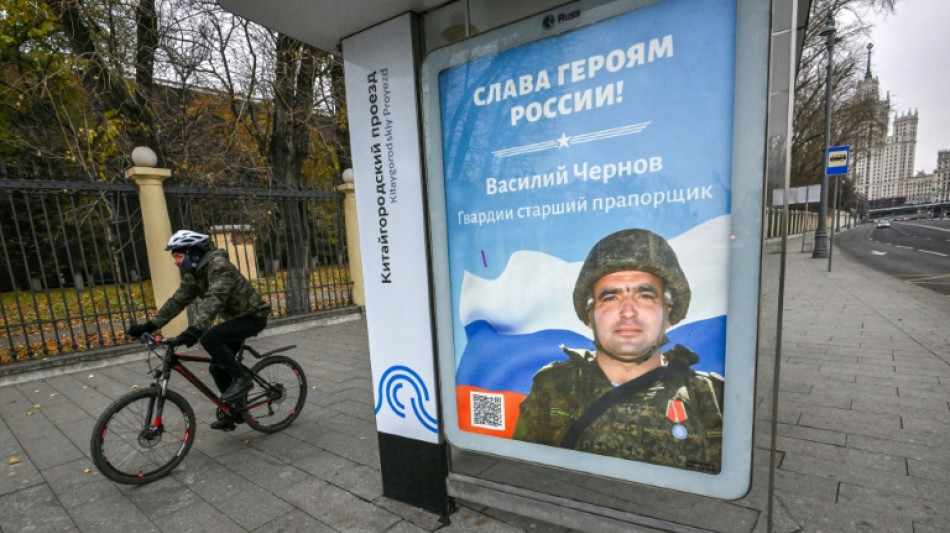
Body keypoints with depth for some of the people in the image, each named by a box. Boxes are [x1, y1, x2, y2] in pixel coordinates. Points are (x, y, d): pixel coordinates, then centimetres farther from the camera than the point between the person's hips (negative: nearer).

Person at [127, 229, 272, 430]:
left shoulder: (218, 265, -23)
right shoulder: (193, 274, 6)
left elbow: (214, 299, -36)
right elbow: (177, 301, 6)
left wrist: (194, 329, -46)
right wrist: (149, 325, -2)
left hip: (252, 316, -9)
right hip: (235, 317, 9)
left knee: (209, 338, -28)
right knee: (218, 368, 9)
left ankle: (241, 378, -13)